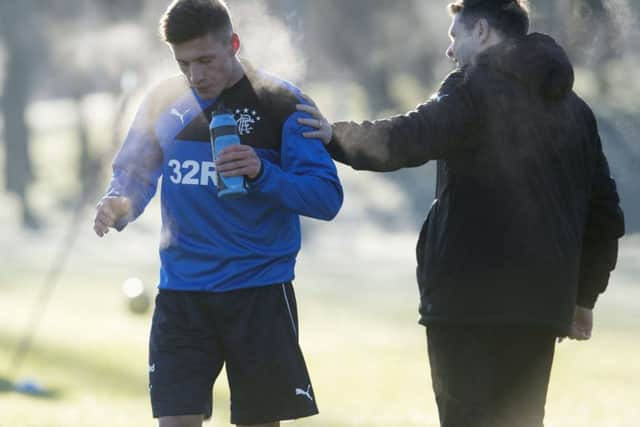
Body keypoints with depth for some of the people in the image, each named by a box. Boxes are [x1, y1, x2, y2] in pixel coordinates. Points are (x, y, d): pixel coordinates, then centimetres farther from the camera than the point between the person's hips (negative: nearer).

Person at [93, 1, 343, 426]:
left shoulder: (279, 102, -6)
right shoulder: (165, 103, 5)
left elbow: (328, 197, -9)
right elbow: (133, 176, 15)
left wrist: (263, 173, -26)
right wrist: (118, 206, -9)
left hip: (260, 292, -2)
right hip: (181, 292, 2)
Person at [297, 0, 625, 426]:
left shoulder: (475, 88, -5)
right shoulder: (574, 109, 17)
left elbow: (403, 142, -21)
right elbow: (605, 213, 18)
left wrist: (336, 136, -6)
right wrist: (584, 296, 25)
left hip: (468, 295, -6)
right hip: (542, 303, 6)